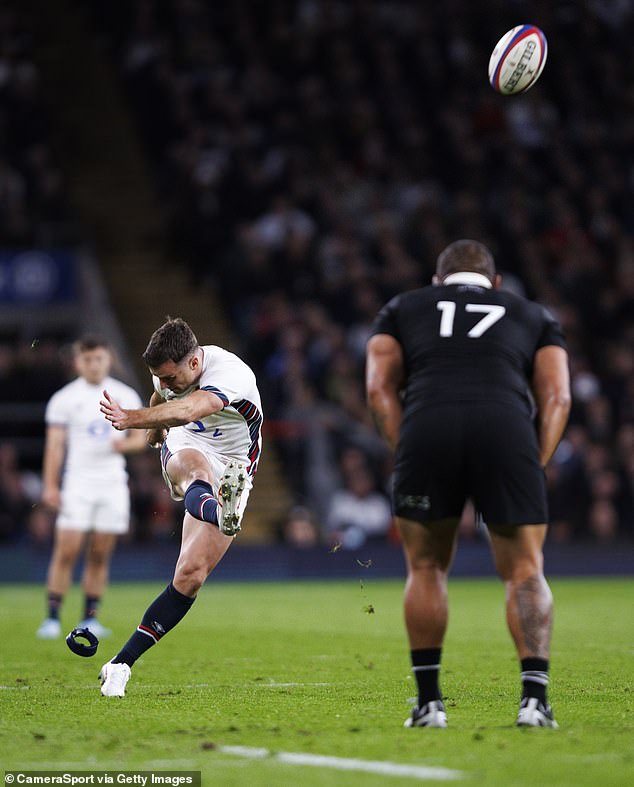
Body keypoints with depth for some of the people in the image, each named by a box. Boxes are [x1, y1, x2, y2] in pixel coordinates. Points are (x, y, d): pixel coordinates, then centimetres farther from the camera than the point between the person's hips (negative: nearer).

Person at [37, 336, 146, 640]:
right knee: (66, 552, -10)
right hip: (77, 483, -2)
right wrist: (50, 486, -10)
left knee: (100, 555, 2)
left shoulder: (126, 396, 9)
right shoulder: (63, 399, 1)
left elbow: (140, 438, 11)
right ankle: (52, 618, -8)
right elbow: (55, 445, -2)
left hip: (113, 484, 2)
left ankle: (90, 618, 8)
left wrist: (125, 444, -12)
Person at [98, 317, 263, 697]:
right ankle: (209, 507, -78)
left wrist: (131, 418, -61)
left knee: (191, 574, -14)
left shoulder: (232, 374, -28)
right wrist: (155, 428, 41)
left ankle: (122, 663, -7)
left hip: (231, 473, -3)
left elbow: (187, 411, -48)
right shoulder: (170, 368, -5)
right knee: (194, 468, -38)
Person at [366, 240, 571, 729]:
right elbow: (557, 396, 17)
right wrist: (536, 465, 12)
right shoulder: (534, 316, 33)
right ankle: (535, 695, -6)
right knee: (525, 572, 10)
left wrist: (405, 452, 11)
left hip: (426, 429, 0)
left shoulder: (402, 309, 32)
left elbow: (380, 387, 16)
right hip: (507, 428, 0)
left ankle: (429, 701, 16)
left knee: (427, 569, 17)